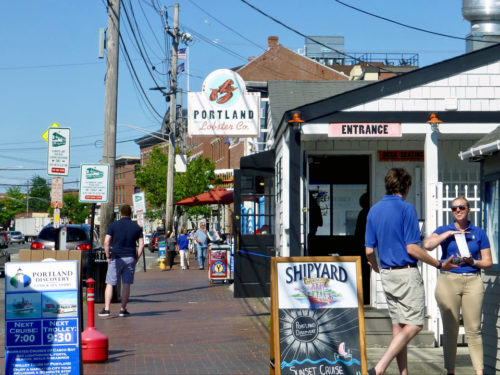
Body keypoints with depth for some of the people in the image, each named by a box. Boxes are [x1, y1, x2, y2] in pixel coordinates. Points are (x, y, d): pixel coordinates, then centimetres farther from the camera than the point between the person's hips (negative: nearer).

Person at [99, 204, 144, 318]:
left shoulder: (113, 225, -1)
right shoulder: (136, 227, 5)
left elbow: (106, 242, -8)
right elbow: (141, 245, 1)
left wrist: (108, 256, 0)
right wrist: (136, 259, 6)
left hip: (116, 257, -2)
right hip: (130, 258, 2)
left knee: (110, 284, 3)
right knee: (126, 284, 7)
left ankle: (106, 309, -3)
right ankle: (123, 309, 8)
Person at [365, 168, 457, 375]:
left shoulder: (374, 210, 9)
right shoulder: (406, 208, -11)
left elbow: (369, 251, 8)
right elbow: (412, 248, -15)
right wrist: (439, 264, -5)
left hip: (387, 274, 8)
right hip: (406, 273, -7)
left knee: (398, 326, 11)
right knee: (414, 324, -4)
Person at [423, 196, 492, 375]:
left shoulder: (479, 233, 12)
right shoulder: (443, 230, 9)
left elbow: (488, 262, 10)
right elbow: (428, 244, -12)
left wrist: (473, 262, -8)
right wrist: (449, 233, -11)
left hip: (472, 281, 0)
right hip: (448, 280, 0)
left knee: (474, 330, -2)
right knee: (450, 329, 2)